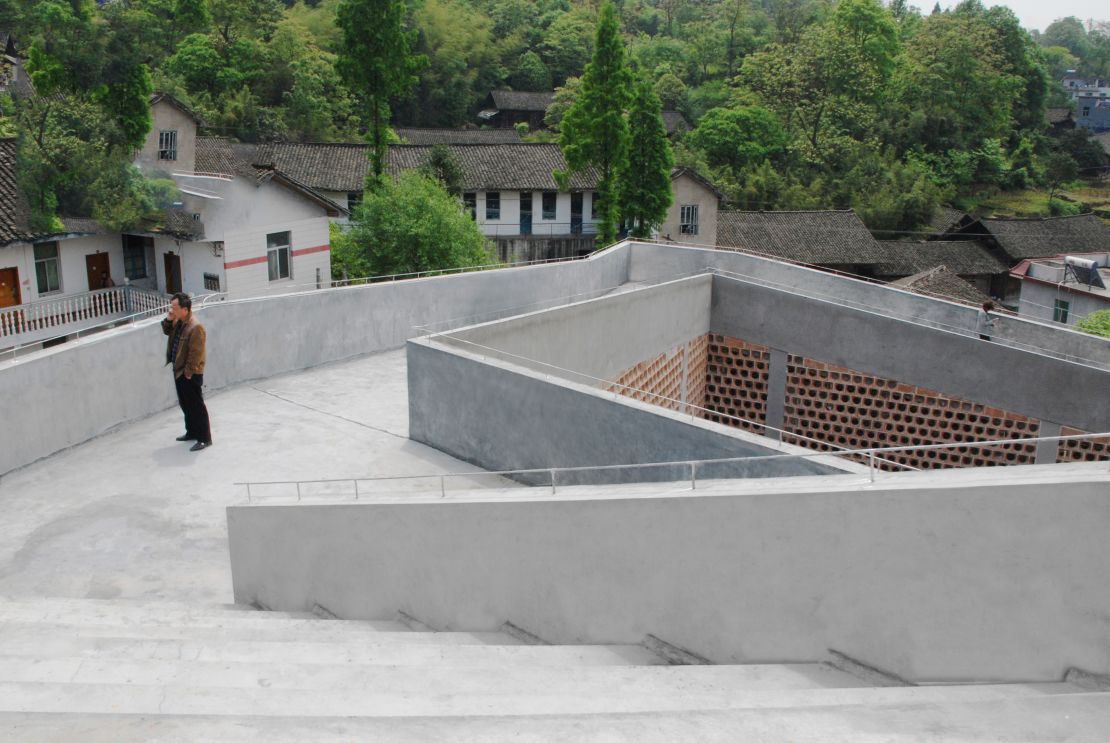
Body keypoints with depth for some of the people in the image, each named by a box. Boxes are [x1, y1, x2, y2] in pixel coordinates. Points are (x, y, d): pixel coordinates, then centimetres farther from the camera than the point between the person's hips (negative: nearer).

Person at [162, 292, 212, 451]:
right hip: (179, 370, 10)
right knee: (185, 404, 20)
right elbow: (167, 331, 23)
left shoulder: (195, 327, -23)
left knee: (196, 406, -3)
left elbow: (195, 353, -22)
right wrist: (168, 319, 2)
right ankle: (192, 432, 33)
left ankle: (205, 438, 3)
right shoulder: (178, 322, 5)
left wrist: (189, 373, -19)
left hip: (190, 374, -10)